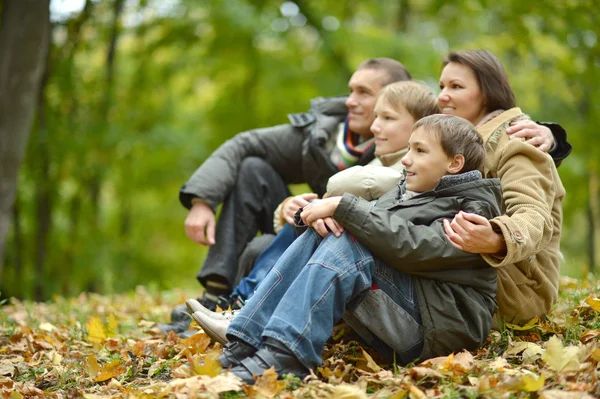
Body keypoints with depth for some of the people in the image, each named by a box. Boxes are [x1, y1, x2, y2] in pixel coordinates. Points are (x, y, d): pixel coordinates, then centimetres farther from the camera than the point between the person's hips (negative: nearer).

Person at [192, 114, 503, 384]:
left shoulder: (473, 211, -7)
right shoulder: (406, 192, 20)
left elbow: (410, 247, -23)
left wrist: (342, 207, -21)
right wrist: (327, 211, -12)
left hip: (440, 328, -8)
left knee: (348, 244, -26)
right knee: (320, 232, -9)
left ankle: (279, 358, -37)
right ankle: (243, 347, -20)